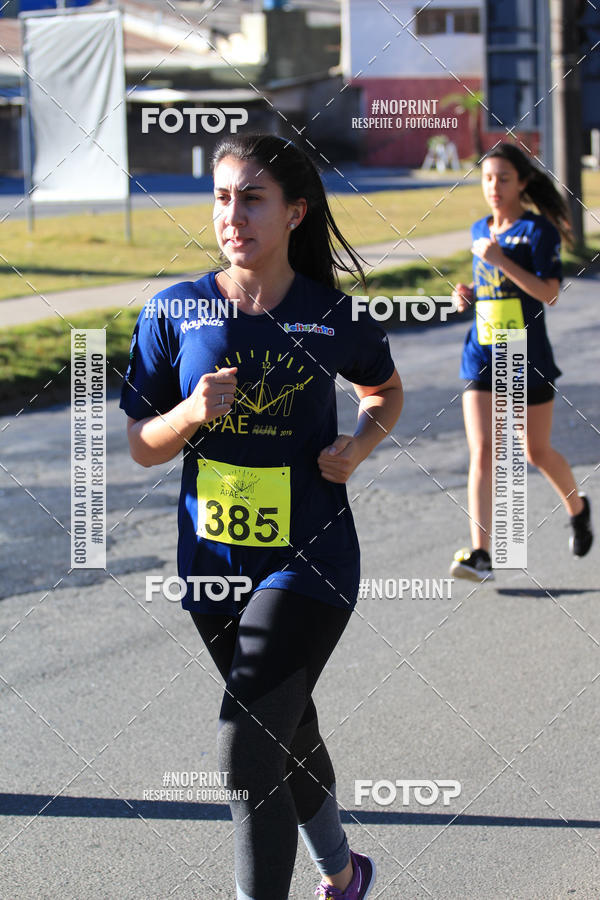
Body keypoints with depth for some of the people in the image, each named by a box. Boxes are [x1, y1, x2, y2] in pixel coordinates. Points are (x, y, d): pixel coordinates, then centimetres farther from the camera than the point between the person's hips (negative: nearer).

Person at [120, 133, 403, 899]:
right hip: (213, 558, 4)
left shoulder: (335, 318, -7)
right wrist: (193, 413, -19)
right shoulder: (175, 312, -4)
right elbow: (142, 447, 1)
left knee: (248, 746, -17)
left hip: (309, 559, -3)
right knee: (288, 730, 21)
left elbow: (386, 391, 15)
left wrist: (360, 443, -6)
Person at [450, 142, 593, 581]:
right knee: (482, 451, -10)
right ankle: (481, 555, -16)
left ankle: (578, 508, 41)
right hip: (482, 354, 4)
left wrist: (500, 260, -23)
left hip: (528, 356, -4)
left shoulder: (538, 230, -8)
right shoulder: (480, 230, 10)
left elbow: (549, 293, -17)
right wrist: (469, 293, 4)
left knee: (537, 452, 10)